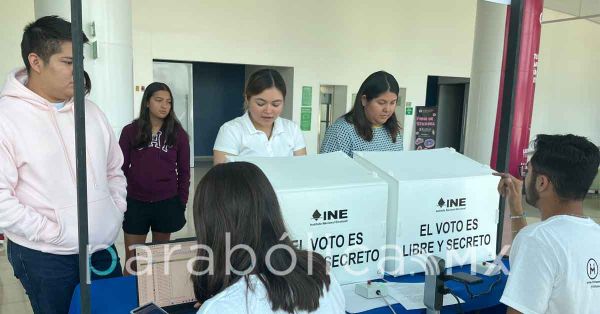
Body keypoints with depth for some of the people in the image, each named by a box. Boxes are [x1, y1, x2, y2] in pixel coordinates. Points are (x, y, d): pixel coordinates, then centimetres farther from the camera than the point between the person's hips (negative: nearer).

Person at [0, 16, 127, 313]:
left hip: (103, 249, 5)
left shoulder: (90, 110, 7)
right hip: (45, 257, -5)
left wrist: (116, 211, 4)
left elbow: (114, 171, 15)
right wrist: (55, 233, -16)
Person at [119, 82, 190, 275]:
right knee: (132, 258, 6)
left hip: (167, 203, 1)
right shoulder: (130, 131, 0)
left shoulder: (178, 133, 1)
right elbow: (121, 168, 2)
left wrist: (182, 203, 0)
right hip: (135, 203, 0)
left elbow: (183, 171, 3)